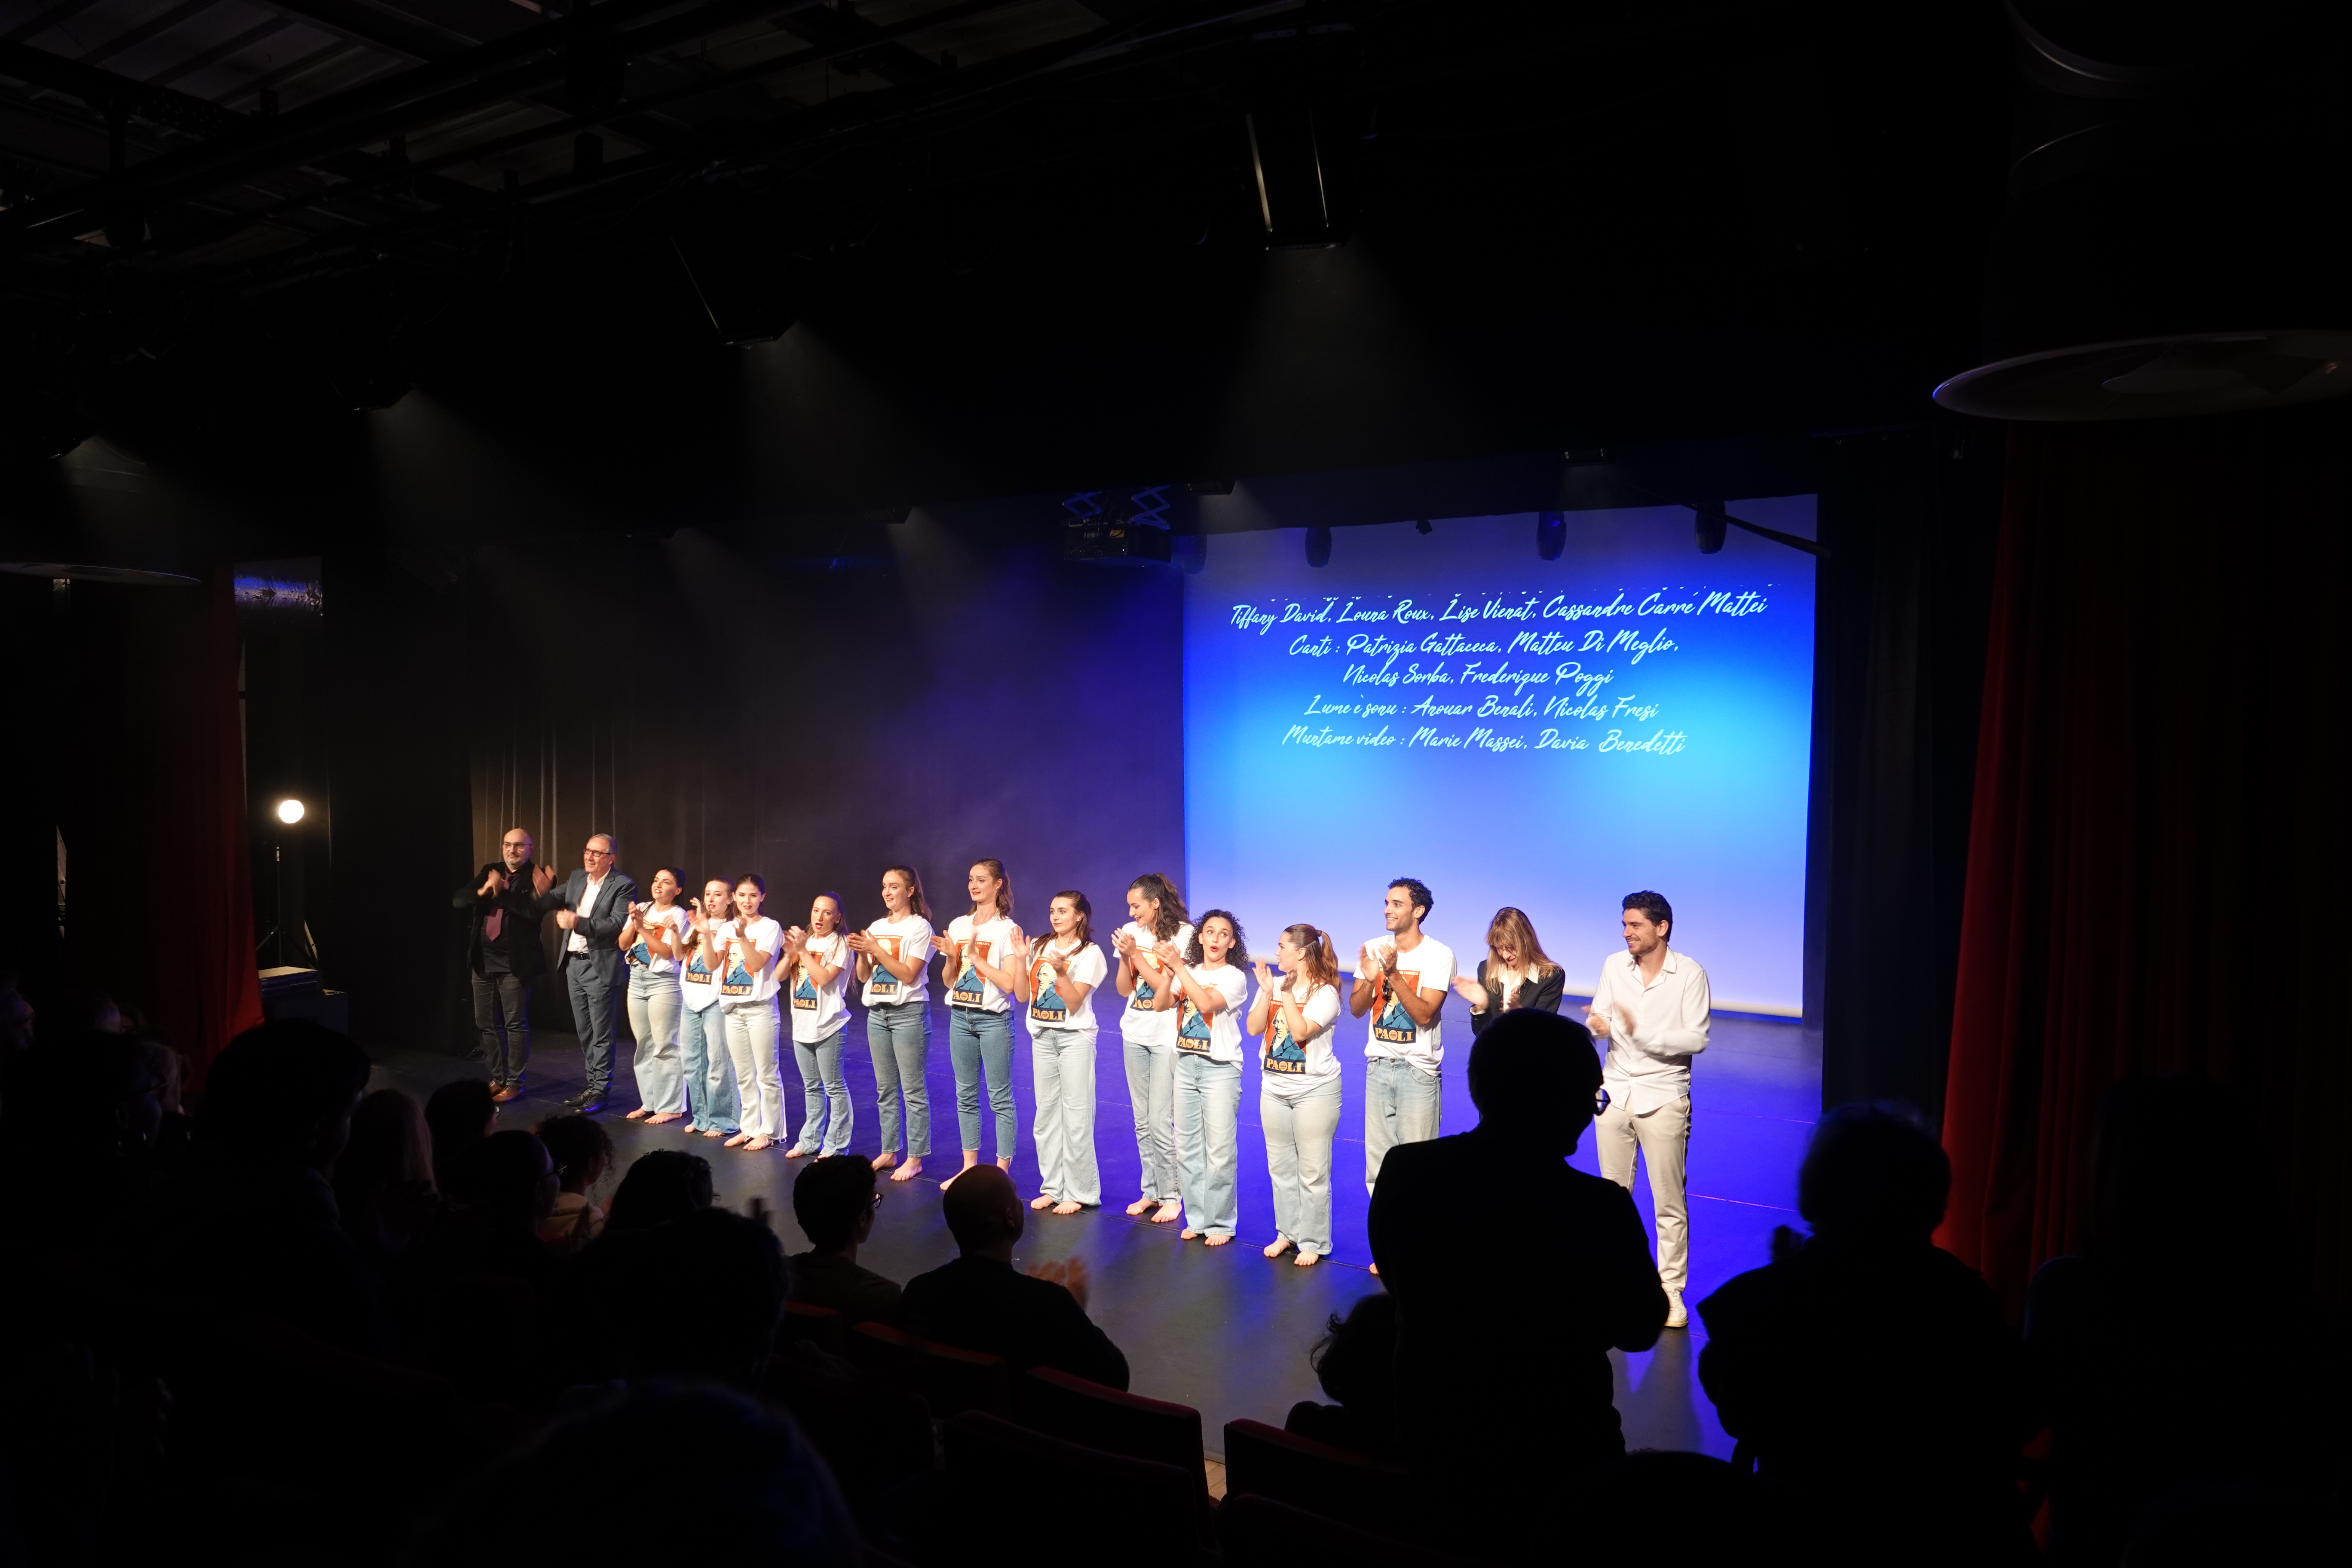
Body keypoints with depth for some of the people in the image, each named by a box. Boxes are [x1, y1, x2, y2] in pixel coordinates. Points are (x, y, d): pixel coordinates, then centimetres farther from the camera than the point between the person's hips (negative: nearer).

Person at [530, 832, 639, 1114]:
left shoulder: (624, 885, -11)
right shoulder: (576, 878, 12)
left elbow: (617, 924, -19)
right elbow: (554, 899, 7)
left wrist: (579, 922, -24)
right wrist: (540, 892, -14)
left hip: (600, 966, -7)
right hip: (573, 963, 7)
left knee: (601, 1033, -2)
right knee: (584, 1032, 15)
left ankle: (599, 1091, 5)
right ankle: (589, 1086, 23)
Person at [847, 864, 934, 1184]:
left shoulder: (919, 927, -6)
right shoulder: (876, 928, 11)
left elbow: (908, 975, -14)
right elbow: (864, 977, 10)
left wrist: (876, 949, -18)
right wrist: (862, 954, -9)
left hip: (908, 1011, -6)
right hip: (877, 1012, 7)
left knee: (912, 1089, -3)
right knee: (885, 1088, 11)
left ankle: (915, 1158, 2)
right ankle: (889, 1152, 20)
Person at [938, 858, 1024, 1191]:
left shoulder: (1006, 929, -7)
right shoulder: (958, 926, 8)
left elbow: (1009, 984, -15)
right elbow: (949, 981, 11)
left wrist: (976, 957, -16)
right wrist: (951, 958, -8)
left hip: (994, 1019, -6)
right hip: (961, 1016, 6)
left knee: (999, 1097, -1)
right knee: (966, 1095, 12)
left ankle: (1001, 1172, 5)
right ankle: (970, 1166, 22)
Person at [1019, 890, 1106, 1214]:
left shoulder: (1089, 953, -7)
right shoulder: (1039, 947, 7)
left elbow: (1074, 1002, -14)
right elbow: (1023, 995, 4)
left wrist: (1061, 970, -27)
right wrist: (1021, 959, -6)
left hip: (1075, 1037, -5)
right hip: (1043, 1035, 5)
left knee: (1076, 1114, -4)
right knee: (1046, 1111, 9)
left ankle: (1079, 1192, 4)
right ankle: (1053, 1187, 19)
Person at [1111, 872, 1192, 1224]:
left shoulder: (1183, 935, -12)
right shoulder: (1132, 932, 4)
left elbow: (1167, 988, -15)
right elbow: (1124, 989, 6)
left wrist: (1136, 954, -18)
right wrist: (1124, 957, -10)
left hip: (1167, 1036, -6)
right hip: (1135, 1034, 6)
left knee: (1161, 1122, -6)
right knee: (1142, 1122, 12)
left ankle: (1171, 1197, 8)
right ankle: (1150, 1191, 24)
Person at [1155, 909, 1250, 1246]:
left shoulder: (1234, 978, -8)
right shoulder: (1189, 972, 8)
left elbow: (1207, 1003, -24)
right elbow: (1161, 1004, -3)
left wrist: (1180, 968, -25)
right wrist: (1171, 972, -18)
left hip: (1220, 1068, -5)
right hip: (1187, 1064, 5)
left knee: (1219, 1151, -3)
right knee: (1187, 1147, 10)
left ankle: (1219, 1223, 9)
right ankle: (1196, 1219, 22)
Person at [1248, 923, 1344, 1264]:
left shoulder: (1324, 992, -12)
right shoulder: (1273, 984, 4)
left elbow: (1300, 1032, -24)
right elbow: (1254, 1028, -4)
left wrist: (1290, 992, -21)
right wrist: (1268, 992, -13)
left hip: (1314, 1091, -6)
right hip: (1274, 1090, 6)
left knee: (1312, 1172, -1)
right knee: (1281, 1168, 14)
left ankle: (1314, 1243, 10)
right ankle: (1287, 1233, 28)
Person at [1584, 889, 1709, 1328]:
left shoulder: (1689, 974, -9)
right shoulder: (1613, 965, 2)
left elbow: (1696, 1039, -12)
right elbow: (1599, 1021, 1)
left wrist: (1643, 1033, -24)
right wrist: (1597, 1026, -23)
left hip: (1663, 1097, -3)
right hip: (1615, 1091, 4)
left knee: (1669, 1202, 1)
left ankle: (1670, 1289, 12)